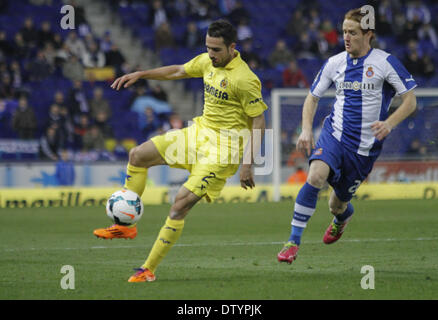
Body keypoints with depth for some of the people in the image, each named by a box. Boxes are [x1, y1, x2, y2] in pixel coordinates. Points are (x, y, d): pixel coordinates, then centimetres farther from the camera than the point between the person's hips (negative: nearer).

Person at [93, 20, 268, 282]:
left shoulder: (245, 80, -20)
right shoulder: (208, 61, 3)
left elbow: (259, 122, -18)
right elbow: (178, 71, 22)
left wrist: (248, 165, -21)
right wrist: (140, 75, 16)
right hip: (200, 131, 9)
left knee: (183, 202, -18)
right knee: (138, 155, 7)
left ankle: (149, 270, -11)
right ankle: (126, 225, 15)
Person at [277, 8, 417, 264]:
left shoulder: (385, 62, -6)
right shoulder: (335, 63, 4)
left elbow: (410, 100, -4)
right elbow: (313, 97, 16)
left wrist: (389, 123, -21)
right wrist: (306, 129, -1)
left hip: (365, 146, -1)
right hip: (334, 135, 2)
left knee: (337, 205, 8)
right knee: (316, 176, -29)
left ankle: (343, 216, 50)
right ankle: (293, 242, -26)